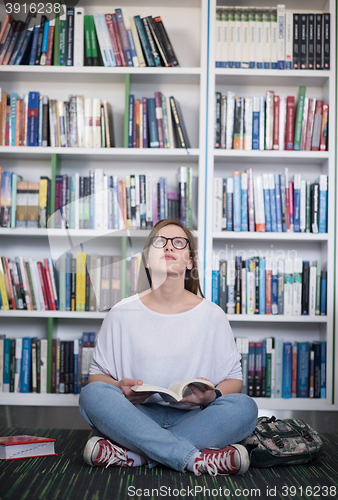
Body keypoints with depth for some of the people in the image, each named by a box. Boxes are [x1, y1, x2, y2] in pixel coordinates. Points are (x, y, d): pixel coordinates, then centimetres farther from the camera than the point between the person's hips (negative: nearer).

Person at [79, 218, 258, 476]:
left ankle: (134, 455, -31)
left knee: (245, 407, -27)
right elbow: (96, 375, 9)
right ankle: (196, 458, -33)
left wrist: (212, 396, -15)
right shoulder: (121, 314, 6)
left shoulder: (213, 315, 6)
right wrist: (119, 389, -15)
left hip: (192, 418, 1)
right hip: (135, 417, 0)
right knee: (92, 394, -28)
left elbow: (234, 380, 8)